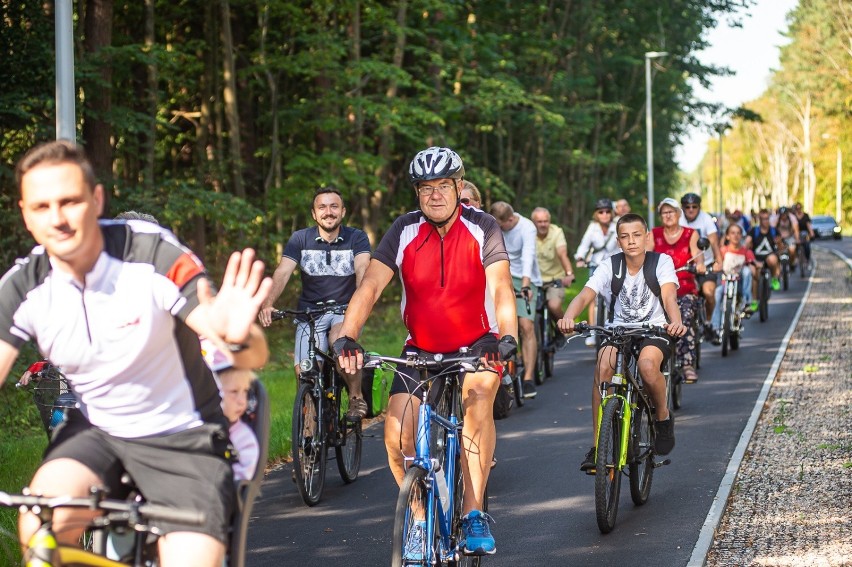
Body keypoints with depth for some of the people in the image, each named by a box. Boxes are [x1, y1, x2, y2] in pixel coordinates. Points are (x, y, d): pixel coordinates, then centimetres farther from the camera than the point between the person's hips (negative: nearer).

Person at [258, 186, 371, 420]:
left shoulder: (356, 238, -1)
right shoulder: (300, 239, 1)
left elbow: (362, 271, -19)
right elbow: (282, 273, -12)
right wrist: (267, 303, -31)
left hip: (345, 310, -2)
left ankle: (356, 397, -14)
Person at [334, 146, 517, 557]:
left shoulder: (482, 227, -13)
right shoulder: (404, 231, -9)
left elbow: (500, 288, -24)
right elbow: (370, 287, -17)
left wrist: (507, 337, -43)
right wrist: (346, 338, -33)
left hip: (476, 345, -2)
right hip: (421, 349, 2)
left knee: (478, 395, -33)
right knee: (397, 435, -15)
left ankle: (473, 516, -27)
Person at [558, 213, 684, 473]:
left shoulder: (662, 262, -5)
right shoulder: (609, 267, -3)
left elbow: (669, 297, -21)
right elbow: (585, 295, -17)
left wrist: (676, 323, -44)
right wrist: (568, 317, -40)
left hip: (654, 330, -2)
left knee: (647, 365, -36)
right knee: (603, 366, -31)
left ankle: (663, 417, -4)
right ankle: (597, 446, -24)